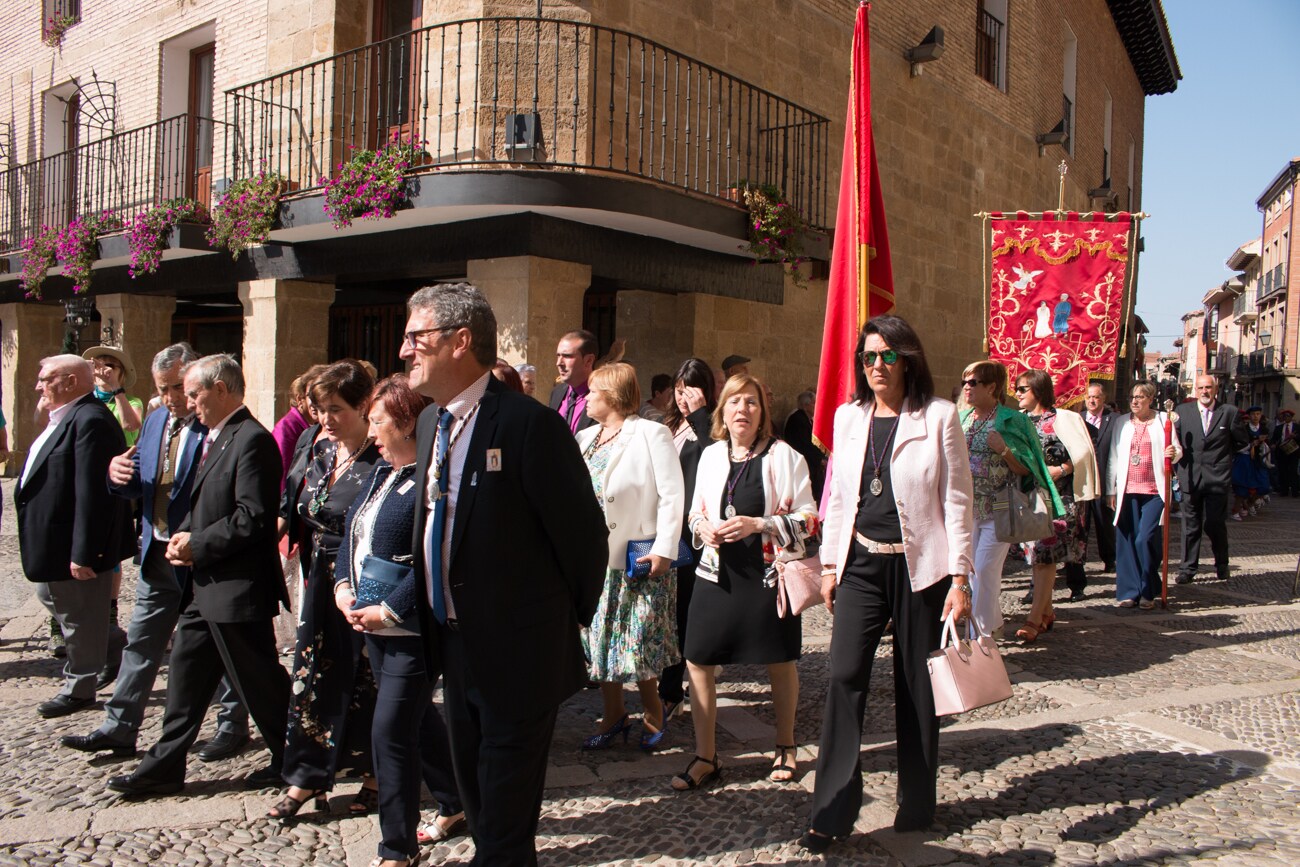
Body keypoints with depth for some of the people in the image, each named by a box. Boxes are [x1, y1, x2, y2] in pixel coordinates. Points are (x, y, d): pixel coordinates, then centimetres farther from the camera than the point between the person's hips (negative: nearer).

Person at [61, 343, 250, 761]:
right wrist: (119, 474, -8)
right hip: (157, 553, 7)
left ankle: (233, 726, 21)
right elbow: (139, 487, 13)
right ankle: (119, 728, 25)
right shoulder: (155, 421, 10)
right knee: (140, 643, 14)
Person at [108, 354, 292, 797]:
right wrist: (184, 536, 0)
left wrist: (197, 546, -16)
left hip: (236, 589, -10)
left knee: (258, 683, 4)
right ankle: (164, 768, 28)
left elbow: (252, 518, -23)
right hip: (204, 586, 10)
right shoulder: (213, 438, 14)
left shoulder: (252, 440, -18)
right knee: (185, 678, 16)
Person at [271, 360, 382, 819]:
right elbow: (305, 518, 17)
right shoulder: (321, 456, 8)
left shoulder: (382, 461, -15)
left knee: (366, 680, 6)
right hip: (322, 586, 7)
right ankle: (306, 776, 24)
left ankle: (376, 777, 24)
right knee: (311, 676, 10)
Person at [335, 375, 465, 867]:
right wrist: (344, 587, 1)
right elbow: (352, 535, 15)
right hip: (373, 623, 9)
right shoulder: (380, 472, 11)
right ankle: (455, 806, 39)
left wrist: (389, 609, -22)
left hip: (412, 628, -9)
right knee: (418, 718, 20)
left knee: (391, 732, -4)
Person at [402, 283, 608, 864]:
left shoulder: (529, 424, -21)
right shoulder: (430, 423, 6)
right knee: (473, 785, 23)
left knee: (506, 810, 7)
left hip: (518, 651, -8)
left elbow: (582, 531, -16)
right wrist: (435, 612, 15)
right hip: (454, 642, 8)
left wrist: (573, 620, -4)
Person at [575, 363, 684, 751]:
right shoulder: (585, 438, 14)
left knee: (639, 641, 0)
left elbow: (672, 496, -10)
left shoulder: (651, 434, -6)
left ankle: (652, 715, 21)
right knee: (597, 638, 9)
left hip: (638, 558, -6)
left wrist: (663, 550, -16)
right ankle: (613, 715, 24)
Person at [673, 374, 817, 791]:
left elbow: (807, 519, -8)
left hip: (768, 574, -3)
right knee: (697, 662, 1)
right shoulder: (711, 455, 6)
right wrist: (702, 526, -6)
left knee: (779, 662, 12)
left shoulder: (782, 455, -7)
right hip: (717, 572, 4)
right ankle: (705, 758, 17)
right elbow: (696, 511, 17)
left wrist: (758, 524, -20)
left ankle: (785, 747, 35)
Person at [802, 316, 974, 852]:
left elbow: (957, 500, -4)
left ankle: (916, 806, 25)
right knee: (844, 676, -8)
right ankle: (832, 811, 0)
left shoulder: (939, 416, -4)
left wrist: (959, 578, -8)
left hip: (919, 566, -3)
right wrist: (829, 563, 10)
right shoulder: (848, 417, 8)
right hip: (861, 565, 3)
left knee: (916, 686, 8)